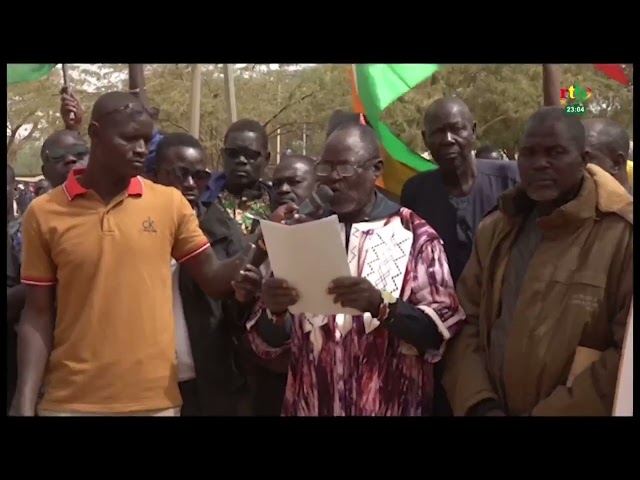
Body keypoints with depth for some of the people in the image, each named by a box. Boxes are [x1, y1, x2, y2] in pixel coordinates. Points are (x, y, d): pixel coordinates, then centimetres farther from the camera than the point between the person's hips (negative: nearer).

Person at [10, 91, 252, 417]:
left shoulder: (170, 203, 0)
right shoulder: (44, 213, -2)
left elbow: (213, 281, 3)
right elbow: (38, 315, 1)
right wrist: (25, 402, -6)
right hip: (71, 400, -1)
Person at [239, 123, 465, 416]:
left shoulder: (414, 234, -4)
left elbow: (441, 330, -10)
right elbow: (266, 344, 5)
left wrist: (381, 304, -25)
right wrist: (273, 310, -16)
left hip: (389, 405, -2)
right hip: (310, 404, 3)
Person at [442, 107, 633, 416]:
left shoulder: (622, 234, -14)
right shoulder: (495, 230, 6)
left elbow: (628, 354, -18)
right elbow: (466, 319, 5)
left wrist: (548, 413, -17)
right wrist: (479, 402, -8)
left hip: (575, 410, -5)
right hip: (494, 407, 5)